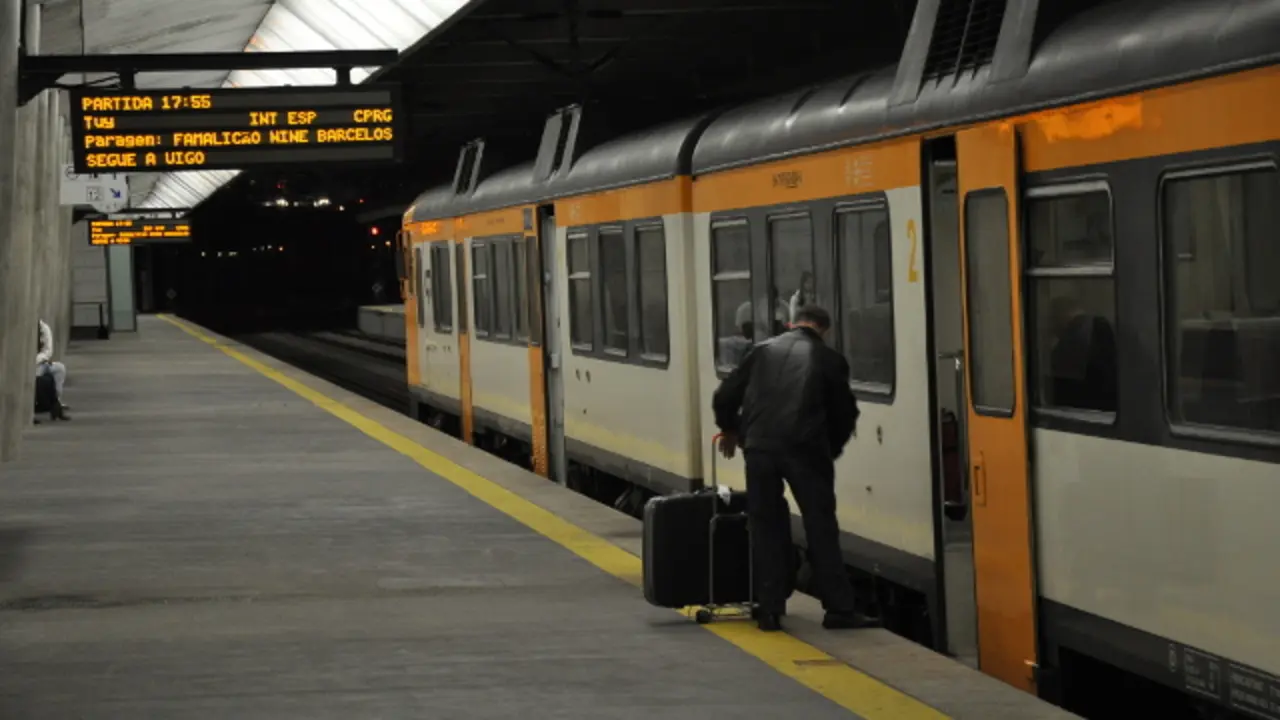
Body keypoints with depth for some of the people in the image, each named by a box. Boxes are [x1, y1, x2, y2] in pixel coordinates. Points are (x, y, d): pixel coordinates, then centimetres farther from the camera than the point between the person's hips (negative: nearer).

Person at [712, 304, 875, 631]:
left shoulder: (763, 350, 16)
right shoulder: (829, 359, 10)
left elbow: (725, 396, 17)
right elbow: (844, 414, 12)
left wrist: (729, 430, 36)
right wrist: (830, 450, 29)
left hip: (760, 446, 2)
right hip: (805, 446, -2)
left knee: (766, 527, 10)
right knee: (821, 527, 2)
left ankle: (770, 609, 10)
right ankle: (839, 608, 1)